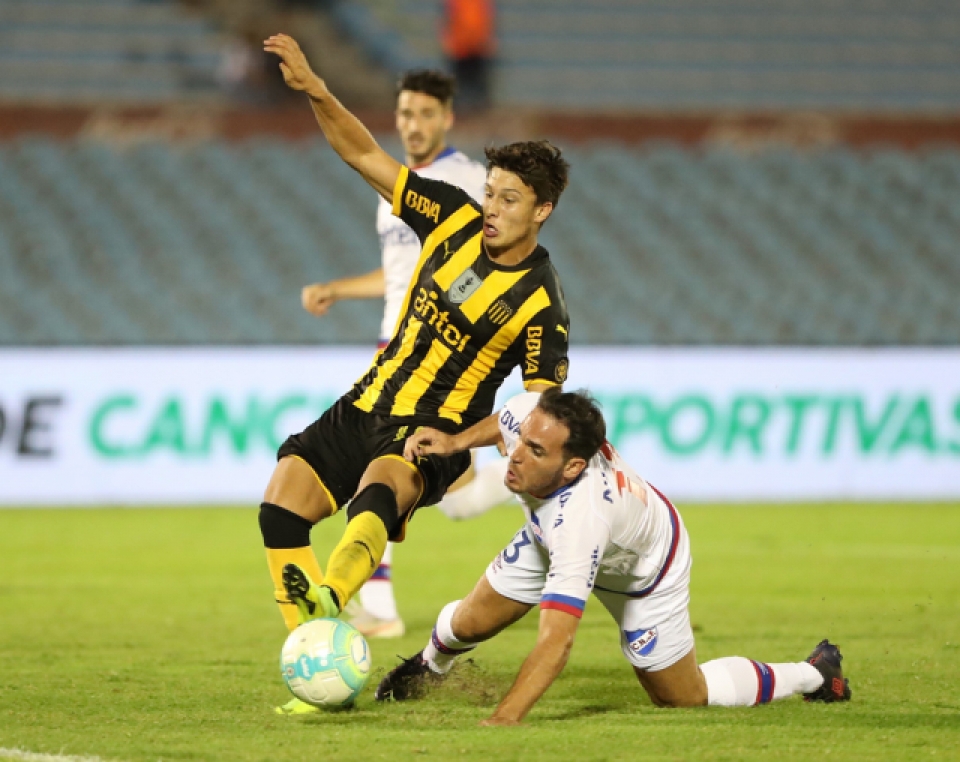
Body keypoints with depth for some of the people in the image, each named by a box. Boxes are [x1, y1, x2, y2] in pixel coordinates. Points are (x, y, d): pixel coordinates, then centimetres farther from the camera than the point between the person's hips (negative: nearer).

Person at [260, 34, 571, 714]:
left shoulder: (540, 306, -12)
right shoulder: (456, 219, 2)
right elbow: (366, 156, 4)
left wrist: (461, 438, -19)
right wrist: (317, 92, -10)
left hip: (433, 436, -6)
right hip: (368, 405, 6)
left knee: (379, 488, -38)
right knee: (283, 502, -14)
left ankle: (328, 603, -66)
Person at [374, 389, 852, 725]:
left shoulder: (577, 522, -51)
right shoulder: (532, 416, -35)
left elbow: (556, 642, -53)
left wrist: (504, 720, -60)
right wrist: (458, 441, -12)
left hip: (643, 572, -6)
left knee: (682, 697, 5)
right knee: (471, 622, 5)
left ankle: (812, 674, 27)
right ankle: (428, 666, 43)